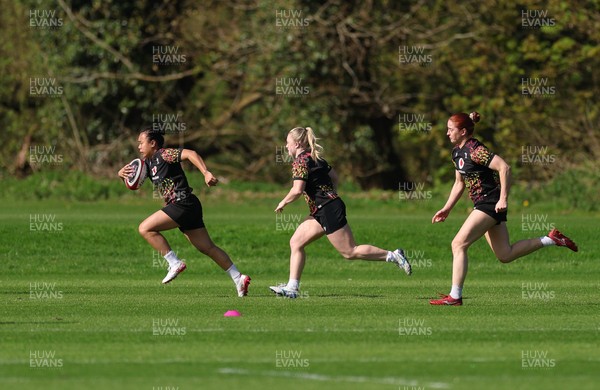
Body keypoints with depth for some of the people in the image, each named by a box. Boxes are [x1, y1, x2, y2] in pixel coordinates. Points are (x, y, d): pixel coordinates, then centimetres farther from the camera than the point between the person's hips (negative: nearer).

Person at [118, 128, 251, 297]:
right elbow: (130, 176, 23)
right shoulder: (148, 162, 17)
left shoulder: (164, 154, -9)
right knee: (207, 247, 9)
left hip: (183, 204, -10)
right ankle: (238, 278, 10)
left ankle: (175, 264, -11)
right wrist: (122, 173, -2)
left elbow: (190, 154, -21)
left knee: (146, 228, -14)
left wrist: (206, 173, -34)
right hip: (181, 207, 10)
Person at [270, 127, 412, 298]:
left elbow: (297, 190, -22)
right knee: (296, 242, 8)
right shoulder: (315, 158, 14)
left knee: (349, 251, -7)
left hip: (329, 210, -10)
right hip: (321, 213, 10)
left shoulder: (300, 162, -14)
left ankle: (392, 255, -5)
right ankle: (292, 287, 6)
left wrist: (283, 203, -6)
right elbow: (334, 176, 21)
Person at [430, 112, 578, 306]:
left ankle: (455, 297, -11)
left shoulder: (475, 150, -18)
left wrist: (503, 199, -26)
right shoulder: (457, 152, 11)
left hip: (491, 204, -10)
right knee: (505, 255, 12)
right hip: (482, 205, 10)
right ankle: (551, 239, 20)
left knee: (458, 244, -13)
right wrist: (446, 209, 17)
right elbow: (459, 183, 22)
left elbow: (504, 167, -24)